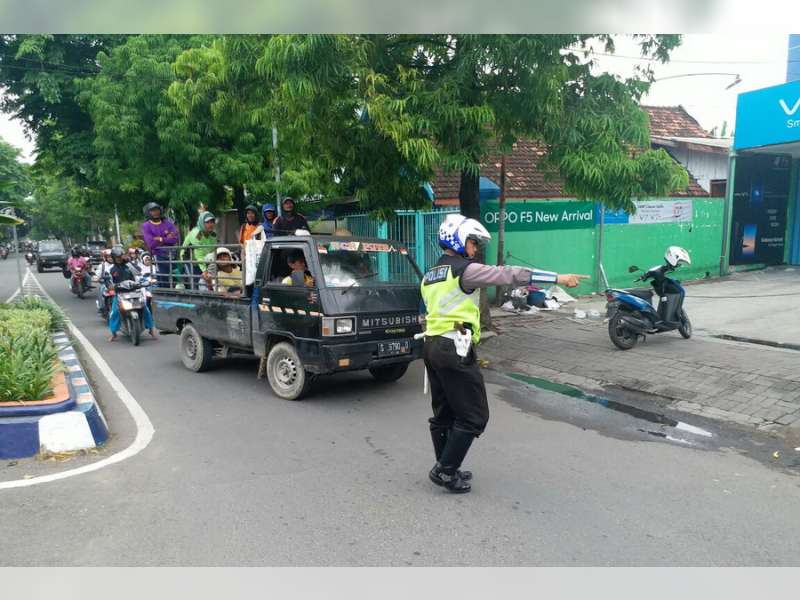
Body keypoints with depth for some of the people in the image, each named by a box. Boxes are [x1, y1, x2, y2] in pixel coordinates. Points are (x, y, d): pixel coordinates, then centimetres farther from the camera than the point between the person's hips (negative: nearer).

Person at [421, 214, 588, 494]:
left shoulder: (430, 276, 17)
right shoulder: (464, 269, -10)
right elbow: (508, 274, -15)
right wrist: (558, 278, -15)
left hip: (431, 346, 9)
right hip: (454, 349, -9)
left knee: (443, 414, 16)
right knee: (473, 416, 0)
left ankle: (445, 468, 25)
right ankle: (445, 470, 3)